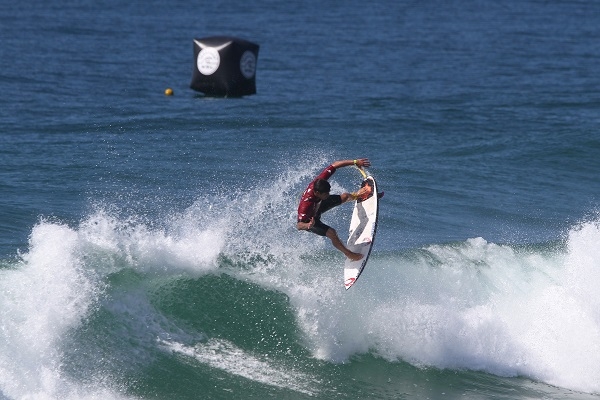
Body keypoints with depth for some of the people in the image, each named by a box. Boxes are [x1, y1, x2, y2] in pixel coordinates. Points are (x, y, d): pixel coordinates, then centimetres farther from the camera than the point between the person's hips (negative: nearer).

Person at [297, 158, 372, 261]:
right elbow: (299, 225, -44)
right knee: (332, 233, -20)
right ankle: (349, 254, 8)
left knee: (345, 197, 16)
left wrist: (355, 162, -29)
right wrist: (309, 226, -65)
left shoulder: (319, 181, -35)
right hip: (309, 221, -6)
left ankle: (355, 195, 55)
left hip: (318, 206, 6)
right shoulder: (307, 203, -48)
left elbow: (335, 164, -25)